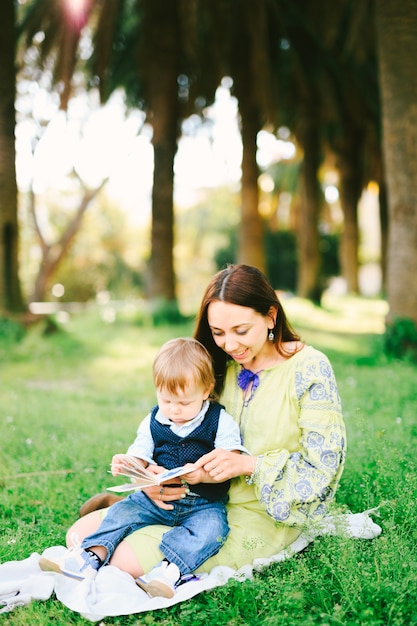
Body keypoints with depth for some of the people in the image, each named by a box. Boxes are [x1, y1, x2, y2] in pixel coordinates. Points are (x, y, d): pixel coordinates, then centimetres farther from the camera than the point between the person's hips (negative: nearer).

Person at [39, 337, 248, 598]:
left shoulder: (221, 422, -5)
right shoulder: (153, 422, 7)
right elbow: (140, 458, 10)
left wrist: (203, 475, -30)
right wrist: (126, 464, -14)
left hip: (204, 504, -4)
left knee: (212, 527, -31)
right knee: (123, 510, -13)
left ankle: (172, 570, -43)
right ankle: (92, 556, -20)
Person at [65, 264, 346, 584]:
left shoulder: (309, 369, -12)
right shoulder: (222, 365, 5)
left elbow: (324, 465, -14)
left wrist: (248, 464, -25)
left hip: (260, 517, -5)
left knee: (126, 559, -22)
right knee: (80, 535, -8)